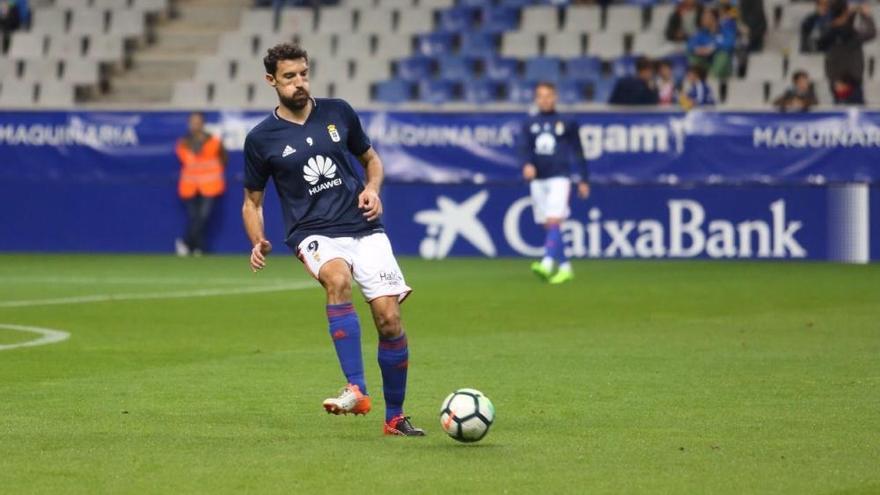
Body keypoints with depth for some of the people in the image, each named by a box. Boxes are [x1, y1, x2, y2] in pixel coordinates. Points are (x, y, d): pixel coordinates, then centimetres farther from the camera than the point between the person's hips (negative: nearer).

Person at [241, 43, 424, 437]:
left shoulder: (338, 113, 7)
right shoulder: (261, 139, 3)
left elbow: (370, 158, 21)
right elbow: (252, 200, 12)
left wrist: (372, 189, 0)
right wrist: (258, 243, -6)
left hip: (364, 228, 2)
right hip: (313, 234, -2)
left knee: (389, 318, -9)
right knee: (338, 279, -36)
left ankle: (395, 417, 10)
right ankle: (356, 391, -40)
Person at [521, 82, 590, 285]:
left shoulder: (566, 123, 4)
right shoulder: (530, 124, 10)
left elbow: (577, 152, 8)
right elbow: (525, 148, 0)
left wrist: (583, 180, 6)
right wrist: (527, 164, -22)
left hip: (559, 178, -4)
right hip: (538, 179, 4)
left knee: (554, 221, -18)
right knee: (548, 225, 6)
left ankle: (547, 264, -30)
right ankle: (565, 267, 16)